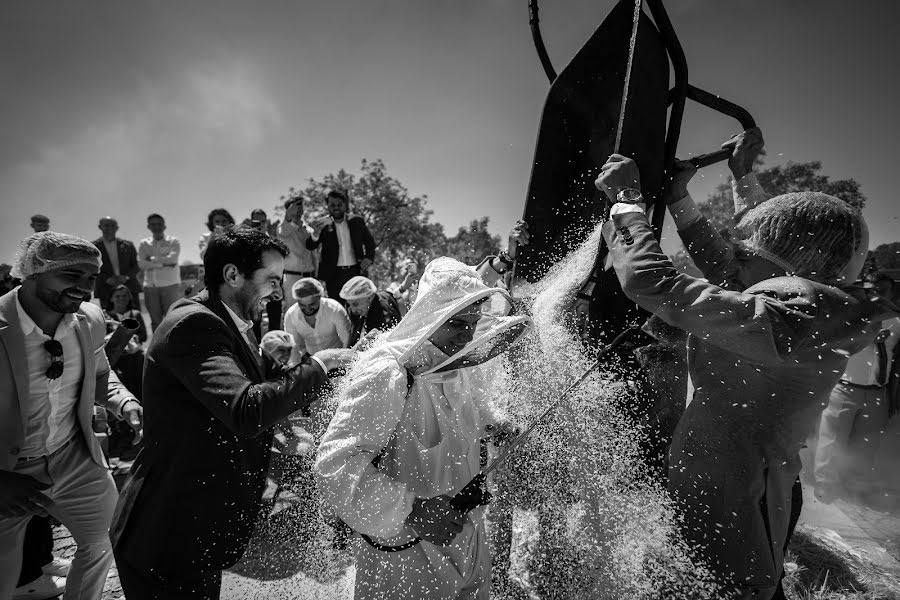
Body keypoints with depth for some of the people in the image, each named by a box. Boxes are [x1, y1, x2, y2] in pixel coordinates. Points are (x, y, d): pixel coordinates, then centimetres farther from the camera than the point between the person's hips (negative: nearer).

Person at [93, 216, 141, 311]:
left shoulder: (127, 245, 11)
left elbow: (137, 265, 9)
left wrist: (126, 276, -8)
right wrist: (108, 279, -13)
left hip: (129, 288, 2)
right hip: (106, 291, -1)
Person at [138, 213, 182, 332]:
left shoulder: (173, 241, 4)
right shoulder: (144, 244, 11)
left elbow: (172, 259, -12)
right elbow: (142, 264, -3)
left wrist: (152, 259, -5)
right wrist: (164, 263, -9)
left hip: (170, 285, -3)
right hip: (150, 286, 3)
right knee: (155, 321, 8)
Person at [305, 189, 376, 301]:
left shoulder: (357, 221, 5)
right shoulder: (322, 224, 0)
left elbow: (370, 242, 14)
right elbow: (310, 246, -10)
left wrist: (369, 257, -5)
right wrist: (315, 233, -32)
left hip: (356, 272, 1)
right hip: (334, 275, -1)